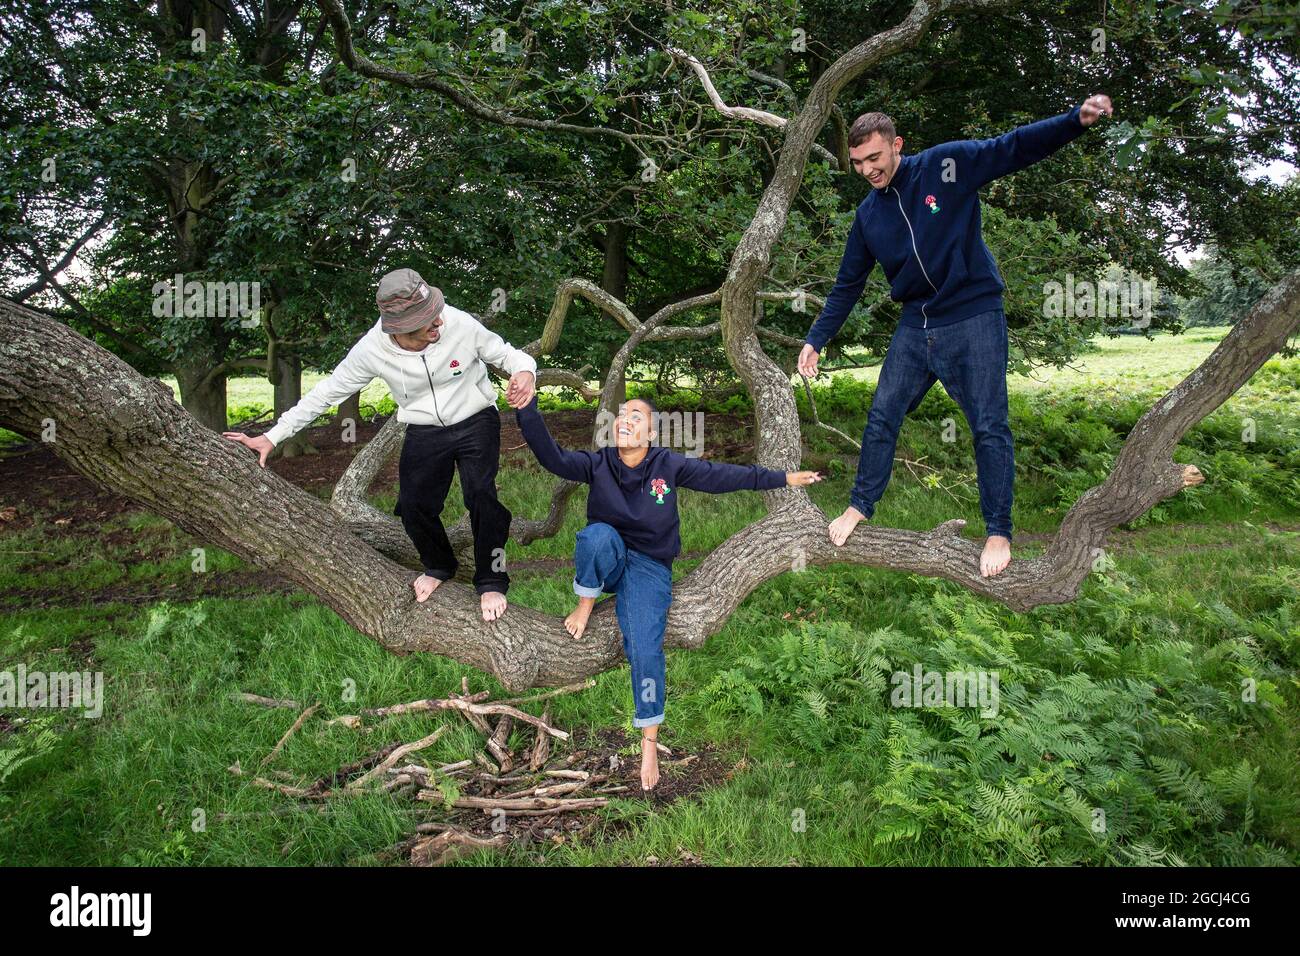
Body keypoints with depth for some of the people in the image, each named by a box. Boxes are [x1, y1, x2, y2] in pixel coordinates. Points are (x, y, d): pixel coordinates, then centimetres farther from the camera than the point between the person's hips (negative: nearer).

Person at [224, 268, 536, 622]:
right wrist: (273, 436, -7)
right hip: (424, 432, 2)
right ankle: (439, 566, 29)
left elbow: (505, 353, -9)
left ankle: (491, 581, 0)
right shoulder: (372, 350, -20)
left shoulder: (460, 324, -26)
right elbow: (326, 392, -8)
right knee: (414, 505, -4)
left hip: (475, 421, -2)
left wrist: (525, 371, -35)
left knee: (480, 493, -21)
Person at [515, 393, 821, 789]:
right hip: (606, 559, 1)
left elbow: (723, 474, -6)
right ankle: (585, 605, -11)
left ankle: (649, 740, -1)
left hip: (648, 568, -1)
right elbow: (552, 456, -23)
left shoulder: (669, 465, -8)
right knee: (598, 533, -36)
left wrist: (783, 478, -6)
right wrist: (527, 409, -39)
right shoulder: (599, 463, -8)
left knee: (645, 648, -18)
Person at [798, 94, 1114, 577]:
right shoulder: (868, 214, 5)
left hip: (974, 319, -4)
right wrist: (815, 340, 10)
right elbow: (847, 284, 12)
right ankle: (860, 507, 21)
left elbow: (1015, 147, -9)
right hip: (916, 326, 4)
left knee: (989, 427, -3)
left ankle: (998, 533, 7)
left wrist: (1076, 119, -24)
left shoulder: (948, 165, -8)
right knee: (882, 417, 5)